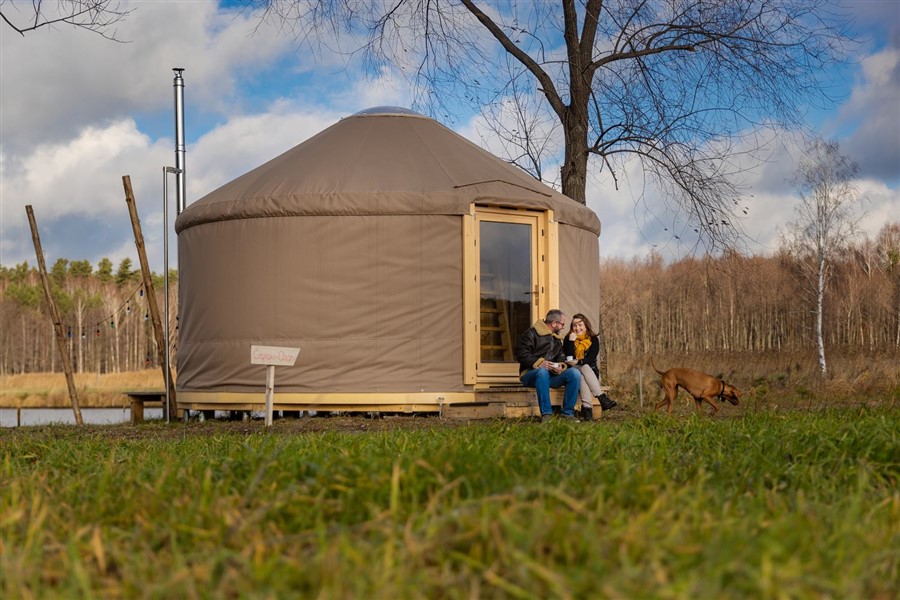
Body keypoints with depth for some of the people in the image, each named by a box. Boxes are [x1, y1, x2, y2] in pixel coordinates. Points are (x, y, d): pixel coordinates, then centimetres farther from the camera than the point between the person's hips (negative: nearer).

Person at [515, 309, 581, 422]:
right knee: (543, 372, -42)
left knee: (575, 373, -18)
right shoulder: (531, 333, -4)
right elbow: (521, 354, -13)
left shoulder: (556, 338, 22)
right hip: (530, 374, -6)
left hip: (552, 375, 6)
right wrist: (539, 363, -24)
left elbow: (561, 356, 23)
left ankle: (568, 412, -16)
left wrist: (561, 365, -2)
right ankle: (546, 414, -40)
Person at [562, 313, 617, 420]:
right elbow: (568, 359, -7)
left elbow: (591, 358, -9)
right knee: (584, 368, -34)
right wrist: (571, 342, -15)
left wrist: (578, 362, -26)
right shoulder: (568, 339, 5)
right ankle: (602, 398, -50)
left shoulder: (593, 339, 5)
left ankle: (586, 407, -51)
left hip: (591, 372, 1)